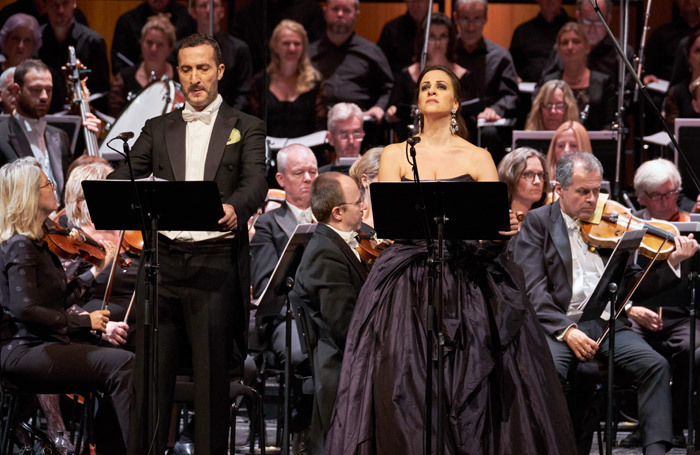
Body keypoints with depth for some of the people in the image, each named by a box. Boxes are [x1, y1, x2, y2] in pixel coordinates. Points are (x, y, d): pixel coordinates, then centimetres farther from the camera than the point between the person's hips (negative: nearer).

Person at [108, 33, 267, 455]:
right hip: (162, 261, 3)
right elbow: (126, 175, 5)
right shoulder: (158, 130, 17)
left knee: (212, 376, -1)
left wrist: (234, 207, -31)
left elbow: (256, 183, -8)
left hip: (216, 265, -3)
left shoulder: (245, 129, 8)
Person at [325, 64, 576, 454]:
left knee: (470, 387, -8)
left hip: (466, 286, 0)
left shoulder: (478, 158, 9)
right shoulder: (396, 155, 10)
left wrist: (508, 227, -23)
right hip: (409, 285, 0)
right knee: (404, 387, -10)